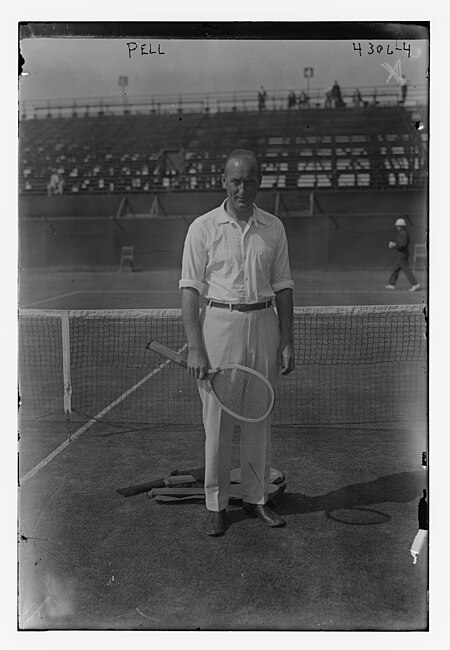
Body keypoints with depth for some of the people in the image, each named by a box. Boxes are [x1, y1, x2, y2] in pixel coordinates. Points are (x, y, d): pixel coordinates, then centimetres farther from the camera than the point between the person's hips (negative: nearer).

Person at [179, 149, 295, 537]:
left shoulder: (274, 228, 7)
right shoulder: (203, 228, -2)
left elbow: (283, 286, 10)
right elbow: (190, 288, -5)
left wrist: (287, 341, 5)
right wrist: (195, 347, -12)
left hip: (263, 323, 3)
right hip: (219, 322, -3)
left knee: (260, 417, 9)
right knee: (217, 421, 0)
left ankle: (257, 497, 23)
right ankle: (216, 505, 13)